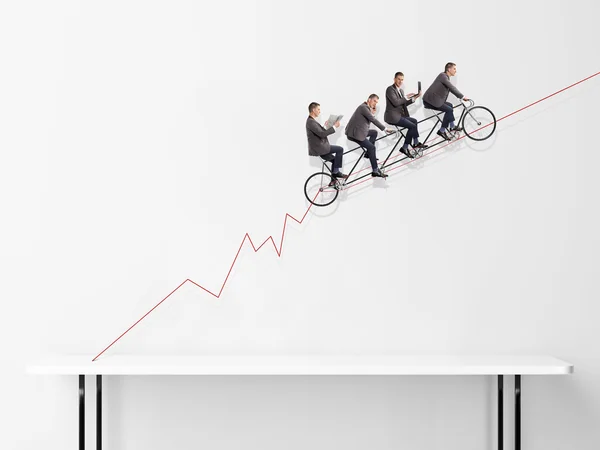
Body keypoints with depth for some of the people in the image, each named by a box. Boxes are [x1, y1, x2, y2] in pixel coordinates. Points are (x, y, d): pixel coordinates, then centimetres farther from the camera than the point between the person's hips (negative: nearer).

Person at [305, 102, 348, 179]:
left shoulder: (311, 120, 15)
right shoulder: (311, 122, -18)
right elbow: (322, 134, -27)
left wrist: (325, 126, 10)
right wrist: (334, 126, -20)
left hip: (318, 148, 11)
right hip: (318, 148, -11)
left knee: (334, 159, 20)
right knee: (340, 149, -8)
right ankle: (336, 172, -1)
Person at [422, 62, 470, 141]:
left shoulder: (446, 77, 16)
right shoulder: (442, 75, -14)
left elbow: (452, 89, 22)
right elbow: (452, 87, -21)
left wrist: (462, 97, 15)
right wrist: (463, 97, -18)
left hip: (433, 99, 10)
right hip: (430, 101, -10)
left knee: (450, 105, 18)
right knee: (449, 110, -11)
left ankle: (452, 126, 21)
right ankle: (442, 131, -5)